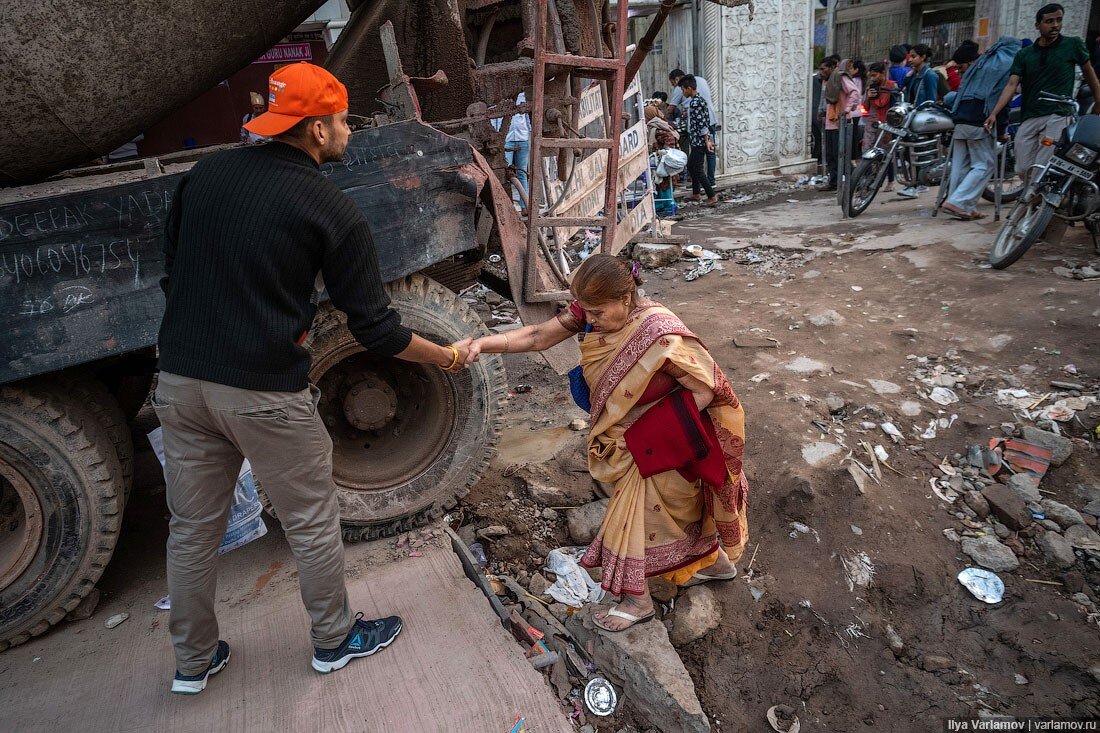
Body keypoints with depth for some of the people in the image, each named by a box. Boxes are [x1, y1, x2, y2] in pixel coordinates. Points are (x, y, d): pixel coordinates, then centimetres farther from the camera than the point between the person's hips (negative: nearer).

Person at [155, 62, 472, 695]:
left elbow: (172, 275, 14)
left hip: (180, 381, 6)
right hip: (265, 393, -6)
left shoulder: (205, 173, 6)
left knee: (193, 528, 19)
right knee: (314, 524, 14)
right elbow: (377, 329, -8)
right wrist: (449, 358, 7)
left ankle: (194, 661, 37)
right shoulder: (333, 212, -9)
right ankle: (335, 640, 34)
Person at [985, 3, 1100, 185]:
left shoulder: (1073, 45, 6)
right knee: (1023, 170, -1)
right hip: (1029, 118, 3)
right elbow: (1012, 85, 1)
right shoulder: (1024, 54, 11)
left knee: (1040, 170, -17)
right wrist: (994, 113, -14)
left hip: (1058, 116, -3)